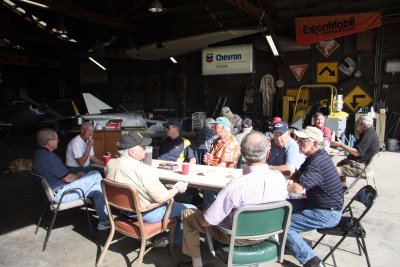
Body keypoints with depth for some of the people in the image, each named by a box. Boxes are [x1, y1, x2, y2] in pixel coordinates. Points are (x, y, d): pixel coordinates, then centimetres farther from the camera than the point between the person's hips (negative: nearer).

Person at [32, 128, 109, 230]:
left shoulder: (39, 154, 10)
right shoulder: (49, 157, -23)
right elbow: (68, 178, -19)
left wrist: (76, 175, 10)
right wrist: (79, 176, 2)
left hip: (52, 191, 10)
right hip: (59, 194, -10)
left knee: (96, 187, 10)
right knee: (96, 176, -7)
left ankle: (104, 221, 12)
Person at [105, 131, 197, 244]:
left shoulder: (110, 164, -8)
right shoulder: (143, 170, -31)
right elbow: (161, 197, -26)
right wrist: (178, 189, -9)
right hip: (148, 214, -8)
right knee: (191, 209, 5)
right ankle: (177, 241, 24)